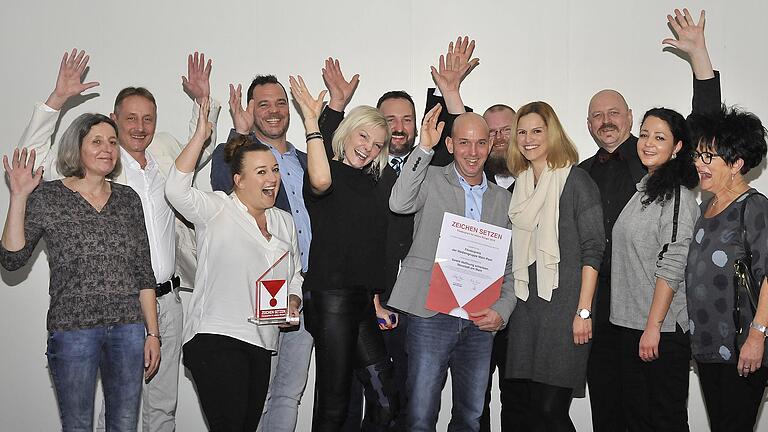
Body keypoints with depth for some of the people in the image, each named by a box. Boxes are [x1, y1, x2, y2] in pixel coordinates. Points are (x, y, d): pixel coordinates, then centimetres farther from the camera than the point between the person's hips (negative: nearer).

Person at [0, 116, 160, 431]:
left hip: (129, 329, 3)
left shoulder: (128, 199, 9)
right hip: (73, 330, -3)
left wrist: (152, 332, 7)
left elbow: (143, 271, 10)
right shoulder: (46, 197, 0)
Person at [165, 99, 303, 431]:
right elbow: (177, 189, -23)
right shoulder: (217, 211, -4)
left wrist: (293, 303, 4)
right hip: (215, 339, -7)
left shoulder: (285, 222, 16)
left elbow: (295, 277, 25)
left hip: (261, 344, 7)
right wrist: (200, 135, -24)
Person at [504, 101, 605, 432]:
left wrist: (583, 311, -14)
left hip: (563, 306, -6)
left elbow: (593, 249, -8)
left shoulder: (576, 181, -4)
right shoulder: (519, 186, 14)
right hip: (525, 305, 6)